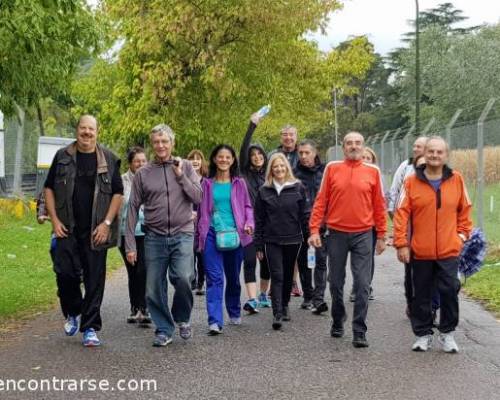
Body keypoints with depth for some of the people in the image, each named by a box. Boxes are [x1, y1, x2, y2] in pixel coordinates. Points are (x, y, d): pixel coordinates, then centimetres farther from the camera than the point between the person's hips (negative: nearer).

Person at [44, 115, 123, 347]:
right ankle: (73, 313, 24)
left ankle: (90, 328, 9)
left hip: (96, 231, -1)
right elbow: (49, 188, 10)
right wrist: (54, 220, 0)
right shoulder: (62, 157, 7)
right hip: (67, 229, 1)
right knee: (65, 272, -3)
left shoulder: (109, 160, 3)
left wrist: (106, 223, -7)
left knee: (95, 279, 0)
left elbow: (118, 193, 3)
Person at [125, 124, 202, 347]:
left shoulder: (185, 167, 7)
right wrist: (130, 244, 1)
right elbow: (133, 209, 5)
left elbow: (198, 197, 0)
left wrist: (180, 176, -9)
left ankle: (182, 318, 8)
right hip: (154, 237, 1)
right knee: (154, 288, 2)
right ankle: (164, 330, 20)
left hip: (182, 235, -1)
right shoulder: (143, 173, 6)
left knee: (183, 278, -19)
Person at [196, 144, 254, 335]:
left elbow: (247, 206, 10)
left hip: (234, 235, 1)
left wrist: (249, 223, -9)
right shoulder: (207, 184, 7)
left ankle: (234, 313, 34)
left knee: (233, 277, 14)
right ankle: (215, 321, -14)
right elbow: (201, 210, 12)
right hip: (212, 235, -1)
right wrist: (199, 236, 12)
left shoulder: (239, 183, 7)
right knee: (214, 278, -10)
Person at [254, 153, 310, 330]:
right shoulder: (264, 191, 4)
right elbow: (259, 219, 5)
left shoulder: (298, 188, 2)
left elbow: (305, 214, 3)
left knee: (288, 275, 13)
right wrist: (258, 245, 4)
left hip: (293, 239, 1)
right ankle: (277, 314, -12)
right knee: (277, 276, -8)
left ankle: (285, 306, 31)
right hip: (272, 240, -1)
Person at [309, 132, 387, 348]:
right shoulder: (332, 168, 2)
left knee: (362, 285, -4)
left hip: (363, 235, -1)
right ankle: (337, 322, 29)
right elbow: (321, 200, 3)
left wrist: (381, 235, 6)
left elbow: (379, 205, 6)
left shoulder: (372, 171, 3)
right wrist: (314, 229, -4)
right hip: (336, 234, 1)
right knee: (336, 283, 11)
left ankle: (359, 331, 1)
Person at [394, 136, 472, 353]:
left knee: (450, 291, 1)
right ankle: (423, 334, 22)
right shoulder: (412, 182, -3)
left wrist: (462, 234, 7)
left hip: (449, 250, 0)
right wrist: (401, 243, -9)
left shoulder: (456, 180, 1)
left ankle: (447, 333, 18)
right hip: (420, 251, 0)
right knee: (421, 295, 9)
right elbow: (401, 213, -5)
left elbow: (464, 210, 13)